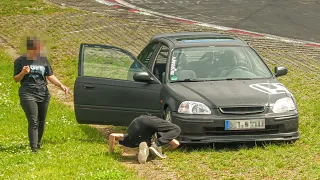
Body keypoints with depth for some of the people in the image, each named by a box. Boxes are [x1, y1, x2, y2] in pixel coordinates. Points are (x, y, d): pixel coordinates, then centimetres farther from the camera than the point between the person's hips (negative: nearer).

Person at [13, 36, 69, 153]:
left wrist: (61, 85, -1)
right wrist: (23, 73, -17)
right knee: (33, 122, -12)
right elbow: (16, 79, 4)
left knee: (41, 121, 9)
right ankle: (34, 148, -14)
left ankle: (38, 143, 28)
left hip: (43, 95, 4)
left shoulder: (43, 60, 10)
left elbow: (50, 76, 14)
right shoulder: (20, 61, 0)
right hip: (28, 95, -4)